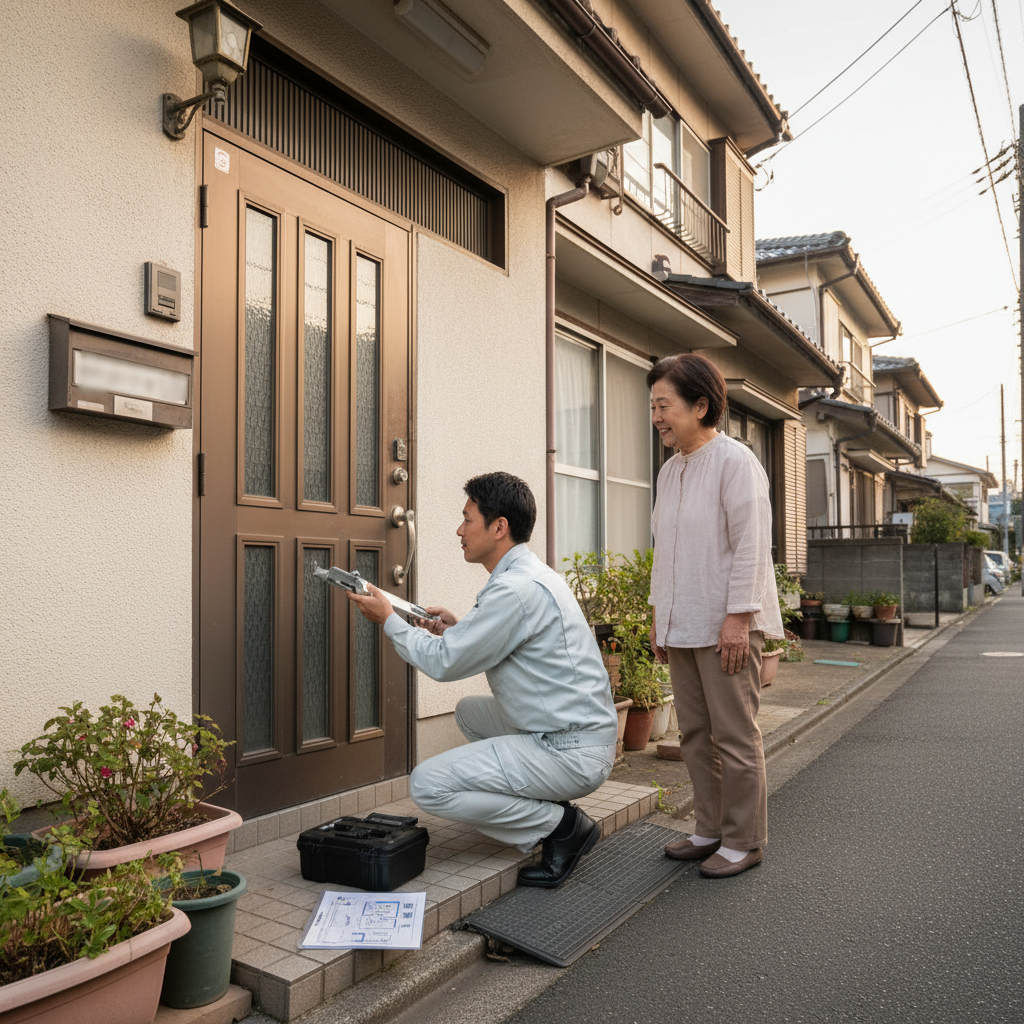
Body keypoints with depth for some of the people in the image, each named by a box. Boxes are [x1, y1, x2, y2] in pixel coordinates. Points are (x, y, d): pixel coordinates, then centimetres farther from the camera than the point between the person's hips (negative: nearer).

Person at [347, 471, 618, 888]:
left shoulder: (517, 588, -21)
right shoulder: (531, 574, 11)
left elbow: (445, 663, -16)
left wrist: (389, 620, -2)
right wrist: (458, 630, 11)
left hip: (572, 754, -10)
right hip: (578, 732, 10)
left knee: (428, 785, -12)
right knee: (469, 710, 27)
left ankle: (562, 826, -3)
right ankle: (544, 807, 18)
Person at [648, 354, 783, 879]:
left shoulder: (734, 461, -10)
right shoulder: (670, 470, 15)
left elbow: (750, 544, -15)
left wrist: (738, 616, -19)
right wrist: (659, 615, 18)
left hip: (726, 626, -8)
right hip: (682, 627, 8)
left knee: (734, 736, 1)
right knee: (694, 734, 14)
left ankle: (743, 841, 15)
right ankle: (711, 830, 27)